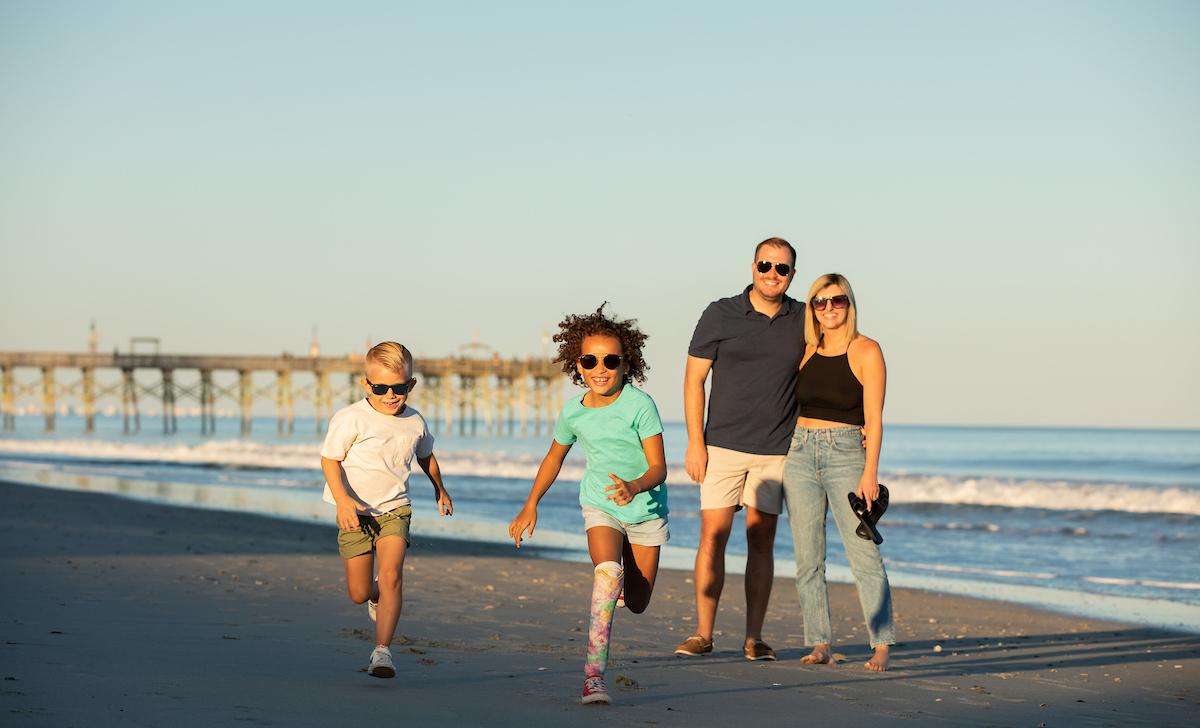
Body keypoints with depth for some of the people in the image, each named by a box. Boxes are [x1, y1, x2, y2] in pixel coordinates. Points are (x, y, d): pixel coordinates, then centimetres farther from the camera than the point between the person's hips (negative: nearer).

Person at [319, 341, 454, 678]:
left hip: (395, 510, 2)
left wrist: (439, 489, 38)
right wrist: (342, 499, -26)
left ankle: (382, 650, -18)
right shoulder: (350, 419, -13)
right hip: (356, 512, -2)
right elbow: (329, 459, -11)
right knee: (359, 593, 2)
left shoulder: (414, 422, 2)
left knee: (391, 576, -19)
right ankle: (376, 596, 41)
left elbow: (425, 456, 22)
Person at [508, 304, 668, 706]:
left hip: (645, 508, -1)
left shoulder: (639, 405, -21)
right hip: (600, 506, 1)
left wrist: (635, 487, -46)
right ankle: (594, 673, -30)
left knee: (637, 604, 10)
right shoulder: (573, 411, -9)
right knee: (607, 571, -29)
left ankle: (631, 569, 50)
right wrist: (530, 505, 15)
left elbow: (658, 466, -24)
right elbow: (555, 456, 11)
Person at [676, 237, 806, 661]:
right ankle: (702, 634, 2)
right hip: (723, 446, -1)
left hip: (776, 450, 1)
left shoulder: (803, 320, 5)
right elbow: (694, 379, 0)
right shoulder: (720, 315, -2)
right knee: (713, 534, -4)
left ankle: (753, 638, 5)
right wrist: (695, 442, -6)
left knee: (761, 538, 1)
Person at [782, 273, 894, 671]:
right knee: (807, 559, 2)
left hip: (846, 455, -5)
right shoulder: (806, 351, 9)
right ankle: (820, 644, 7)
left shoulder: (866, 351, -4)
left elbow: (873, 418, -7)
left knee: (864, 553, -10)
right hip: (800, 455, 5)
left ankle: (882, 645, -9)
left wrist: (870, 472, -14)